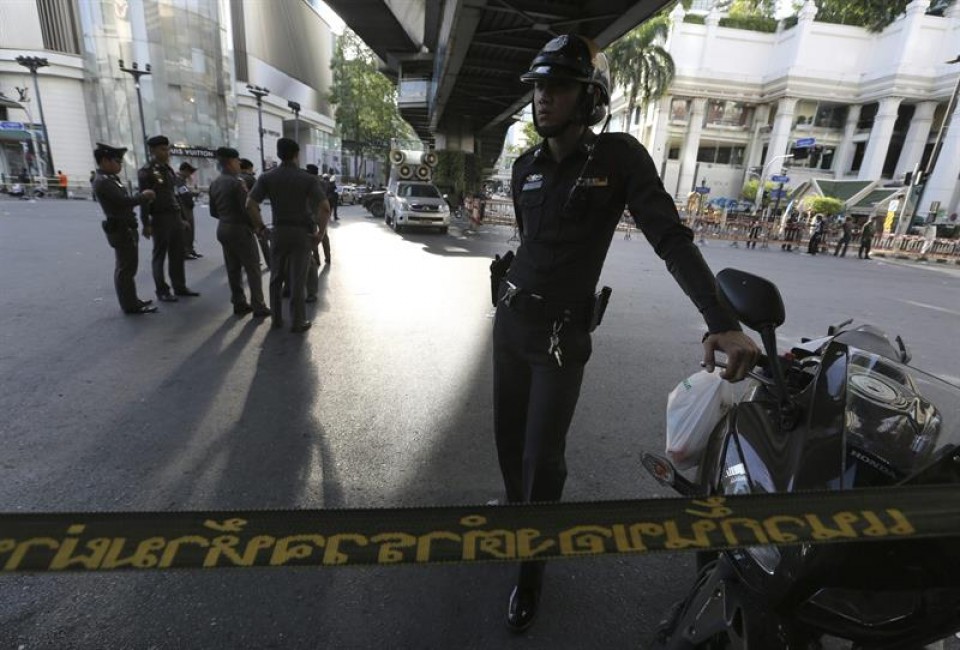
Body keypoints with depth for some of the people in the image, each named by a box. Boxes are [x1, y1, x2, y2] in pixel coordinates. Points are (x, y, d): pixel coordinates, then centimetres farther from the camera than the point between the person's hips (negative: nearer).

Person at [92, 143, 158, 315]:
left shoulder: (109, 179, 14)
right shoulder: (102, 181, -17)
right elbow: (124, 201, -24)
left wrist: (142, 196, -1)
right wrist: (143, 196, -9)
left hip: (125, 228, 10)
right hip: (121, 230, -10)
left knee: (127, 267, 17)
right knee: (126, 268, -4)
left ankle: (131, 300, 28)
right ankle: (130, 305, 2)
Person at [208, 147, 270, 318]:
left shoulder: (214, 183, 8)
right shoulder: (236, 182, -17)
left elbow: (213, 211, 13)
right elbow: (248, 208, -20)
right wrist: (258, 225, -5)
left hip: (223, 229, 8)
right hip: (240, 229, -8)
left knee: (233, 269, 12)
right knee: (252, 269, -1)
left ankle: (239, 304, 19)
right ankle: (258, 307, 1)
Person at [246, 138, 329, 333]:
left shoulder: (267, 178, 0)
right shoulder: (308, 179, -8)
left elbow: (250, 205, -8)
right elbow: (325, 208, -19)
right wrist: (320, 233, -10)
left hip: (279, 231, 3)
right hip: (302, 233, -3)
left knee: (276, 277, 16)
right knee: (297, 279, 2)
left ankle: (277, 318, 24)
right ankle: (298, 322, 9)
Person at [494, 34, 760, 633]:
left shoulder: (620, 157, -9)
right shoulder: (525, 167, 6)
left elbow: (673, 239, -14)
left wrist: (723, 322, -24)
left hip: (561, 335, -5)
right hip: (510, 321, 6)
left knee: (543, 457, 0)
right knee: (509, 436, 17)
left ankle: (533, 566, 23)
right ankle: (514, 505, 44)